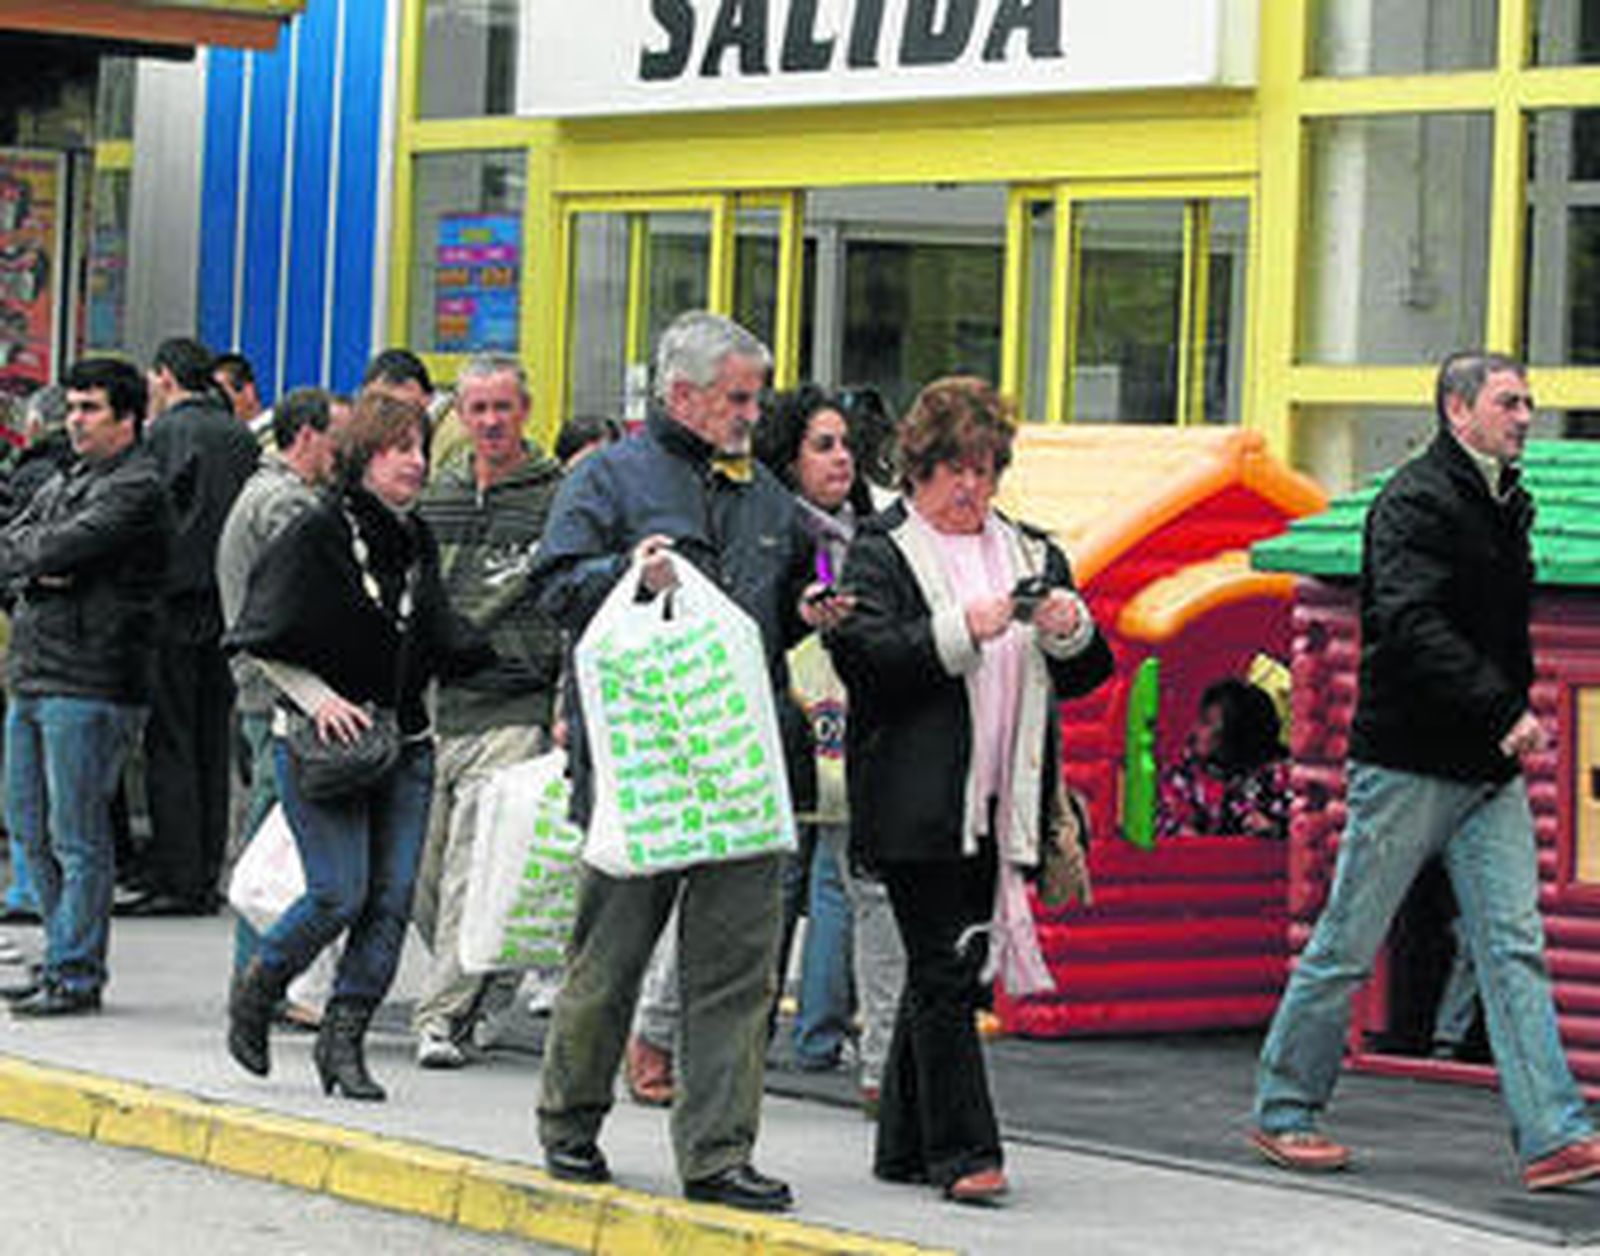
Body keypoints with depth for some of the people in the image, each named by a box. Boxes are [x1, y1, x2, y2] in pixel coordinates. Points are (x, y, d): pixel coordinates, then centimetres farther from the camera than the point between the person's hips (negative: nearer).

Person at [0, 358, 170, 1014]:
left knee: (77, 837, -5)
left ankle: (75, 975, 0)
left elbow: (63, 547, -20)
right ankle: (69, 955, 23)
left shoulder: (137, 488, -9)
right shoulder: (66, 481, 19)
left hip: (90, 685, -9)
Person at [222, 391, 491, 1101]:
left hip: (404, 746, 6)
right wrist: (318, 699, -16)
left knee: (391, 900, -1)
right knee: (339, 896, -11)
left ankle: (344, 1039, 8)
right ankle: (255, 992, 14)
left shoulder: (416, 540, 11)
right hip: (321, 742, -6)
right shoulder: (318, 535, -8)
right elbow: (265, 642, -6)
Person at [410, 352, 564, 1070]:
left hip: (515, 710, -5)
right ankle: (488, 982, 27)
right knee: (422, 878, 6)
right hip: (436, 707, 5)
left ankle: (443, 1015, -11)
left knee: (474, 873, -13)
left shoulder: (557, 497, -1)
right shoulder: (435, 493, 14)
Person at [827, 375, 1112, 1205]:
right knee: (944, 971, -8)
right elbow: (865, 656, -13)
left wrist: (1069, 631, -6)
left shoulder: (1029, 552, 18)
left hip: (1000, 806, 6)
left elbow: (1083, 676, 16)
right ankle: (963, 1151, -8)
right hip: (918, 807, -6)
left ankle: (906, 1143, 17)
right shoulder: (881, 552, 1)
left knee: (951, 972, 9)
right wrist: (964, 629, -21)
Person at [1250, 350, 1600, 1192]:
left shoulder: (1505, 504, 15)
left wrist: (1514, 722, 9)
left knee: (1515, 946, -1)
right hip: (1409, 764, -7)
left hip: (1489, 769, 7)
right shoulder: (1416, 501, -12)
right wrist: (1504, 712, -27)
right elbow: (1414, 628, -23)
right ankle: (1283, 1111, 16)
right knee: (1348, 946, 3)